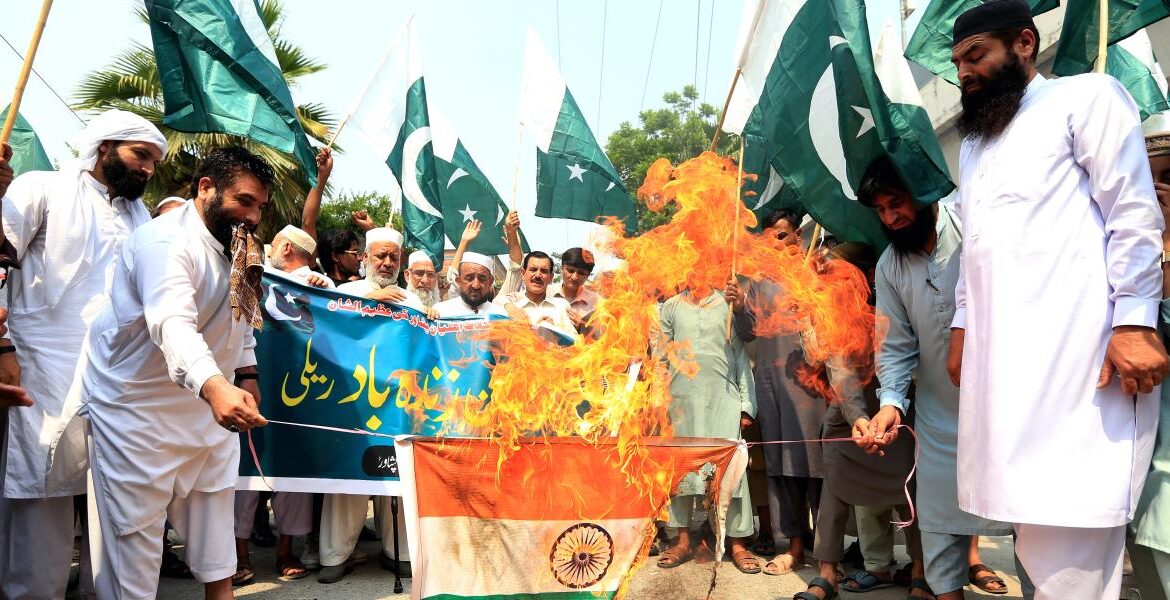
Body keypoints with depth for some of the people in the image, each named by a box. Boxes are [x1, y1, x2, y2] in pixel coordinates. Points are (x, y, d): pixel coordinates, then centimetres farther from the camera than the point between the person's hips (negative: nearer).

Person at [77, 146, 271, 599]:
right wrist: (214, 386, -56)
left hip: (210, 406, 9)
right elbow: (173, 323, -40)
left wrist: (247, 373, 12)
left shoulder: (236, 244, 6)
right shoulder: (166, 241, -23)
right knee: (135, 534, -1)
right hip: (139, 409, -8)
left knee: (214, 530, 16)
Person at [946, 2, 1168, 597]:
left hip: (1072, 339, -6)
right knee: (1027, 507, 4)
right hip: (998, 347, 7)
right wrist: (962, 326, 18)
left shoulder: (1085, 96, 6)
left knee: (1066, 527, -10)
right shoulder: (973, 142, 27)